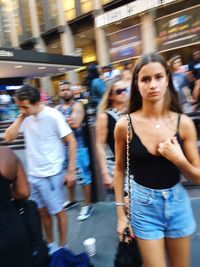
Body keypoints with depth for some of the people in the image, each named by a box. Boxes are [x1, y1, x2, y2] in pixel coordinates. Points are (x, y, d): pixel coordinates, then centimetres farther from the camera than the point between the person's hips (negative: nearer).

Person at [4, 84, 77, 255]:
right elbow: (8, 137, -3)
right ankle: (50, 244, 41)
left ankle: (62, 246, 33)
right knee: (42, 211, 19)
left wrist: (71, 171, -14)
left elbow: (72, 142, -13)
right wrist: (21, 117, -12)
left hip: (51, 174, -5)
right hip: (33, 174, 6)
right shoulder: (26, 117, -1)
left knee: (58, 211, 11)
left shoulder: (52, 115, -17)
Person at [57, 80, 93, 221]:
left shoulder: (77, 106, -7)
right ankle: (72, 200, 37)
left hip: (77, 146, -6)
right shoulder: (58, 108, 12)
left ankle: (87, 205, 12)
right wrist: (67, 120, -10)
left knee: (83, 176, -1)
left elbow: (75, 124, -21)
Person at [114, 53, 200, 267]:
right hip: (143, 204, -2)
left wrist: (179, 160, -22)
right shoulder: (125, 125, -13)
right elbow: (120, 169, -1)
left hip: (177, 202, 3)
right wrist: (120, 213, 1)